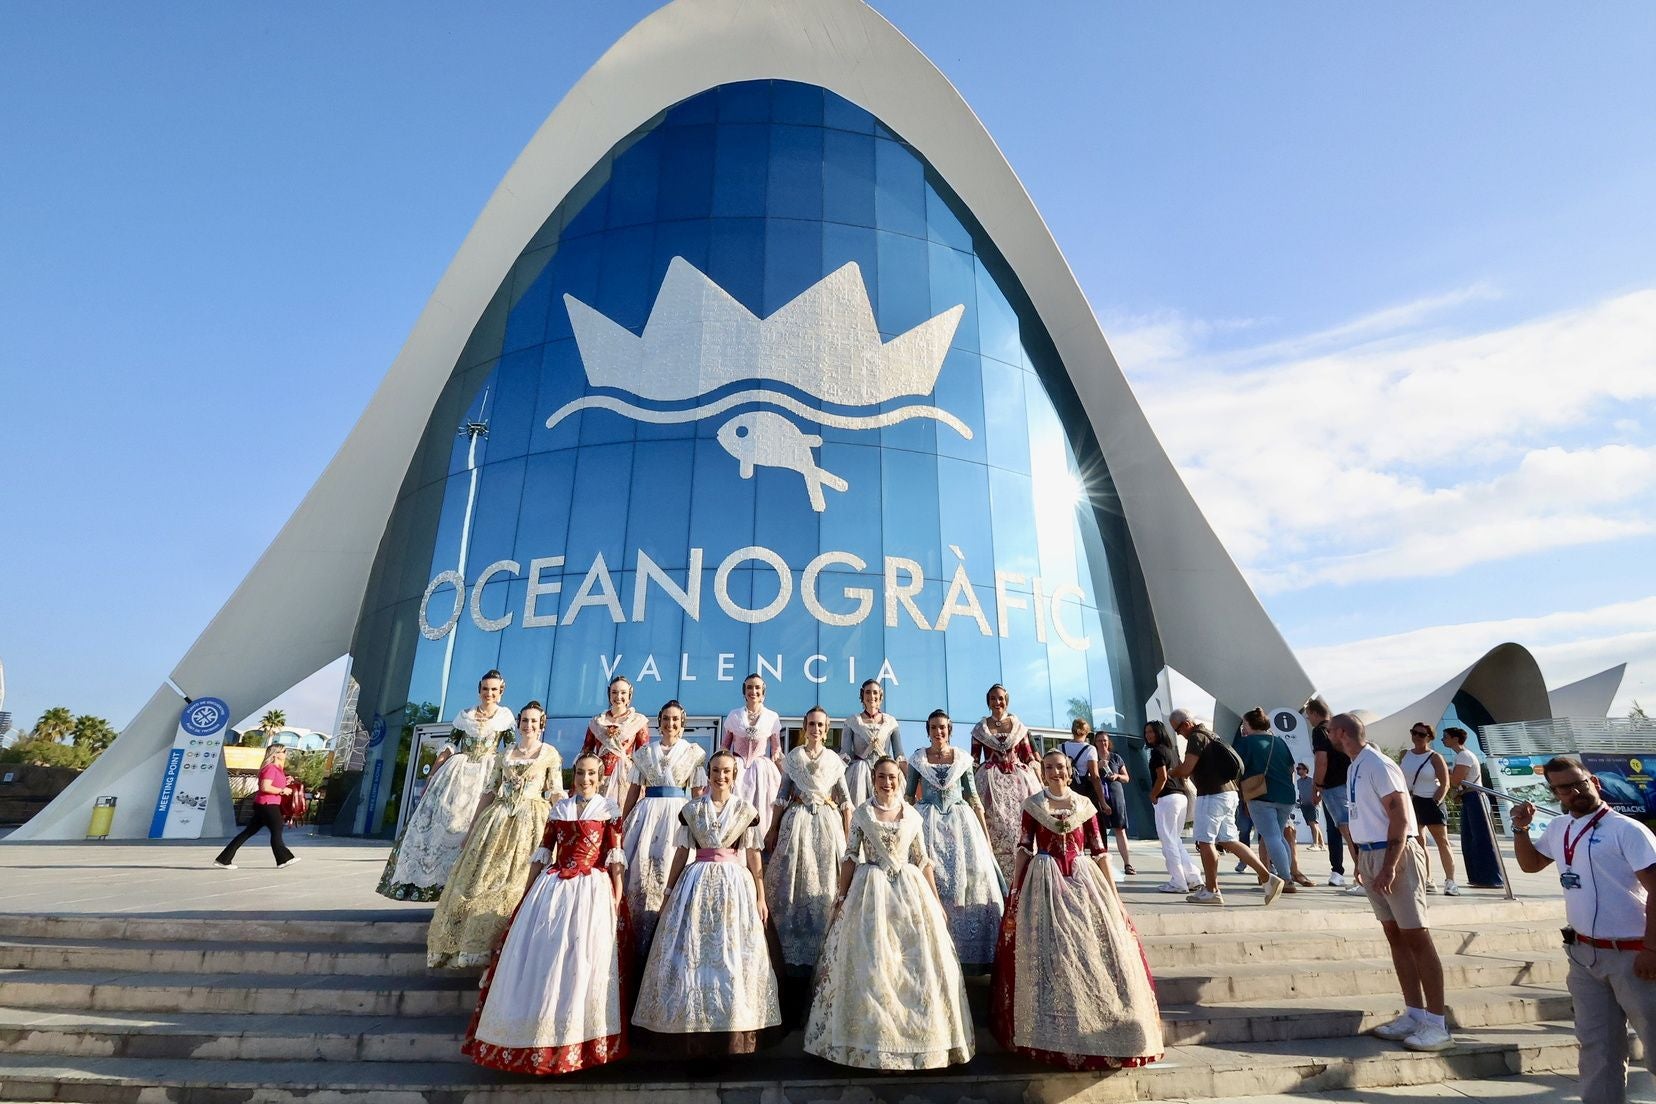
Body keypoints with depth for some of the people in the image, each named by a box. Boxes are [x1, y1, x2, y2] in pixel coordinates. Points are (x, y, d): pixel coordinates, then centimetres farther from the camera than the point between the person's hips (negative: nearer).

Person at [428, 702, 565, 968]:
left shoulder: (550, 754, 2)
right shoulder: (505, 754, 13)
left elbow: (556, 795, -1)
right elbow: (489, 792, 13)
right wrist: (471, 830, 11)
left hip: (531, 822, -4)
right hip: (498, 819, 4)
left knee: (516, 884, -5)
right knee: (480, 880, 5)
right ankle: (471, 943, 18)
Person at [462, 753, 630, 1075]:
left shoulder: (608, 808, 0)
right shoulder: (559, 808, 11)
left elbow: (615, 856, -3)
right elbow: (543, 851, 13)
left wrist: (617, 895, -10)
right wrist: (527, 891, 11)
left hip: (592, 890, -4)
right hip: (552, 887, 4)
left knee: (581, 961, -5)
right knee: (537, 960, 5)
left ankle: (575, 1042, 9)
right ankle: (533, 1036, 19)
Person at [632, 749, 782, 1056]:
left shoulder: (747, 811, 1)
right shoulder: (691, 810, 4)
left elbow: (753, 856, 3)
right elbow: (682, 852, 7)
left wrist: (760, 897, 2)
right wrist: (668, 893, 8)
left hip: (735, 886, -1)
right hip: (697, 884, 1)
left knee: (733, 957, 2)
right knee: (691, 956, 3)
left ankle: (733, 1031, 16)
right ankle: (693, 1027, 18)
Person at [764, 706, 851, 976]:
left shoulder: (835, 760, 7)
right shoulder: (792, 757, 6)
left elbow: (845, 801, 7)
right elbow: (782, 796, 7)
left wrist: (848, 837, 2)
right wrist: (773, 831, 3)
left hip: (827, 824, 1)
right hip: (797, 822, 0)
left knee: (824, 888, 2)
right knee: (795, 884, 0)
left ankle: (822, 952, 16)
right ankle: (796, 953, 12)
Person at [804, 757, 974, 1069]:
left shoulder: (912, 816, 5)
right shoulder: (861, 813, 0)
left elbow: (923, 861, 9)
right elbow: (850, 857, 1)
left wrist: (935, 900, 6)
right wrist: (841, 897, -2)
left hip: (909, 891, 2)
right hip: (871, 891, -2)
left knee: (917, 964, 3)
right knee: (870, 965, 0)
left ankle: (918, 1035, 19)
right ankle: (873, 1035, 15)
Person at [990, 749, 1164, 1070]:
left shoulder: (1084, 805, 6)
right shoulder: (1033, 805, 1)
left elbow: (1099, 851, 6)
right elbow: (1024, 848, 1)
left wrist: (1112, 892, 3)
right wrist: (1014, 890, -3)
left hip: (1083, 881, 2)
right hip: (1044, 883, -1)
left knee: (1092, 947, -1)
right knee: (1049, 953, -2)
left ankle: (1102, 1032, 16)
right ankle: (1055, 1037, 11)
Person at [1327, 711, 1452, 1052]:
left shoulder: (1378, 765, -14)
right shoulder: (1354, 767, 13)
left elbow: (1400, 817, -18)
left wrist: (1389, 867, -21)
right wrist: (1362, 860, 13)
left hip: (1396, 854, -9)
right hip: (1370, 856, 9)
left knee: (1417, 937, -4)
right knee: (1395, 936, 11)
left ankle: (1436, 1024, 1)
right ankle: (1414, 1015, 18)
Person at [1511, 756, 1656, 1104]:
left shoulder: (1626, 829, -12)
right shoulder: (1559, 828, 8)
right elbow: (1530, 863, 22)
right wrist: (1520, 828, 5)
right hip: (1584, 953, 6)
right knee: (1597, 1044, 15)